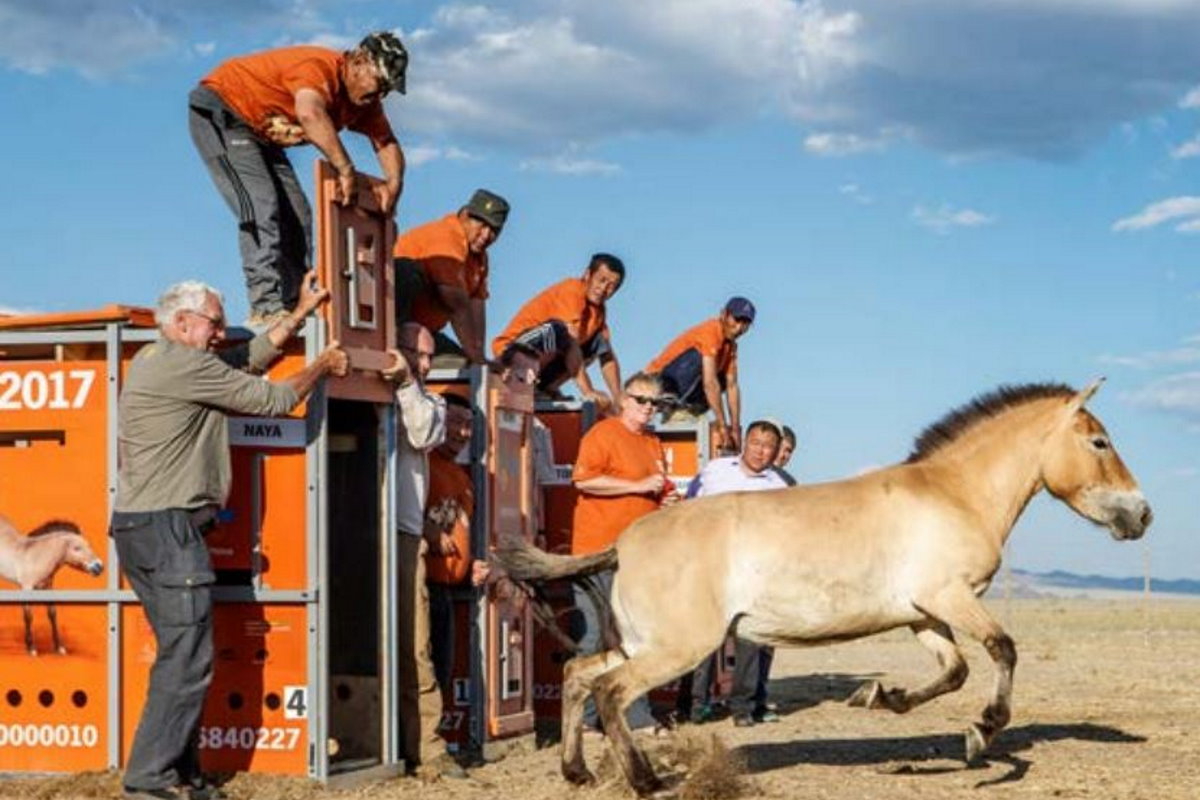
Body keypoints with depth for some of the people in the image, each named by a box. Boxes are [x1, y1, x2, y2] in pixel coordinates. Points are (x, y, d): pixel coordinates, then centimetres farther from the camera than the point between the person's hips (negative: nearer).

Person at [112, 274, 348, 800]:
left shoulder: (152, 360, 18)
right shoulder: (185, 364, -12)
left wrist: (301, 313, 24)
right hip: (168, 526, -10)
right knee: (187, 659, -9)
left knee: (180, 655, 12)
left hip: (138, 526, 10)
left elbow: (249, 359, 21)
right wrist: (323, 366, 10)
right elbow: (272, 399, -6)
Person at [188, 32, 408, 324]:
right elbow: (310, 113, -52)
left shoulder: (364, 100, -3)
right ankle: (267, 307, -30)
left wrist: (393, 185, -17)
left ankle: (294, 306, -3)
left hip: (260, 133, 10)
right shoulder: (318, 67, -31)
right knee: (260, 207, -24)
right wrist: (346, 169, -50)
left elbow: (387, 144, 3)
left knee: (296, 214, -1)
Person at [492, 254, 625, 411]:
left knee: (600, 344, 7)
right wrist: (587, 392, -29)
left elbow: (608, 356, 10)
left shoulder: (598, 309, 10)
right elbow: (571, 344, -24)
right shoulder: (571, 291, -15)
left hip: (539, 361, 9)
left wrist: (618, 400, -3)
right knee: (555, 330, -35)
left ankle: (547, 388, -1)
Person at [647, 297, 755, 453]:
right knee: (698, 356, -28)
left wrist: (735, 429, -5)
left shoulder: (731, 344, 6)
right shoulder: (710, 332, -21)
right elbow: (709, 383, -27)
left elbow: (732, 386, 3)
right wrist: (722, 426, -28)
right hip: (660, 382, -9)